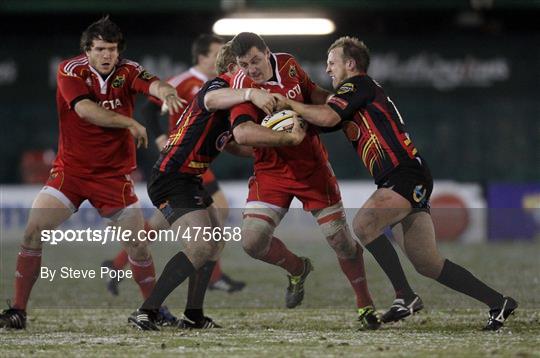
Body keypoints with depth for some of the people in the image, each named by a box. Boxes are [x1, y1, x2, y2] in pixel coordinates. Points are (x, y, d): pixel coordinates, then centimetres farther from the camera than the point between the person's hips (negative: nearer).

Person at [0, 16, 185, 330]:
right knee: (33, 231, -13)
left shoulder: (127, 71, -6)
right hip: (71, 169, -1)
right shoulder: (71, 72, -11)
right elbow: (86, 110, -27)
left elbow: (154, 85, -27)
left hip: (115, 172, 1)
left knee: (138, 242, -2)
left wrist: (166, 91, -50)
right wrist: (129, 123, -28)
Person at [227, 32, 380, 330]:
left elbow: (312, 93, 17)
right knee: (252, 241, -13)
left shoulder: (288, 64, -3)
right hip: (271, 172, -2)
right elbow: (241, 133, -34)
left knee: (340, 239, 0)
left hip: (313, 167, 2)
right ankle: (297, 269, 19)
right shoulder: (242, 85, -17)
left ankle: (365, 306, 18)